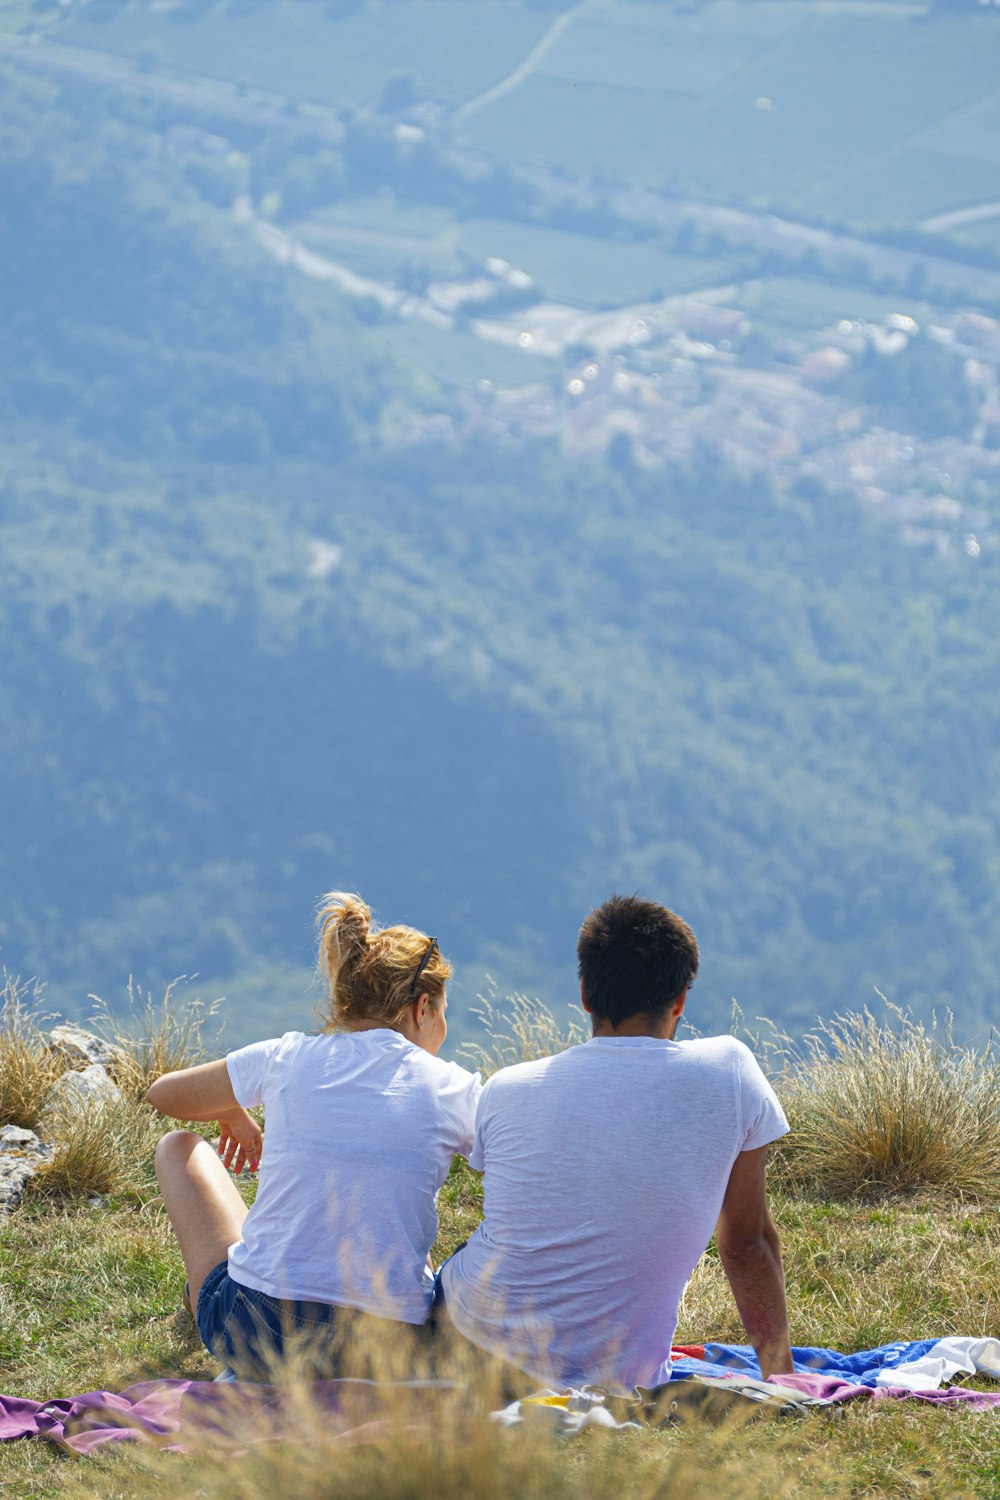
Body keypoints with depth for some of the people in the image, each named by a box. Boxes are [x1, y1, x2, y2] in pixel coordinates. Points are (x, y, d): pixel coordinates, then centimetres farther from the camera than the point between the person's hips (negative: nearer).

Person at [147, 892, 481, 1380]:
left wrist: (234, 1115, 39)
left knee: (180, 1147, 28)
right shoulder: (455, 1090, -2)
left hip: (252, 1340, 0)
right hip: (386, 1355, 0)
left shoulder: (284, 1060, 2)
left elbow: (162, 1094, 19)